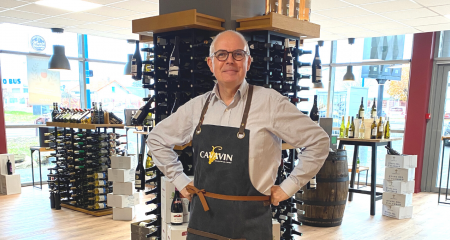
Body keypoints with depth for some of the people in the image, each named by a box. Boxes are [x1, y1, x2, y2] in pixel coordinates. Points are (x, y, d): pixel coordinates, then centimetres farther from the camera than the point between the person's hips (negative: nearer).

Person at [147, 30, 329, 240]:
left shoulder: (269, 102, -10)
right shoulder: (197, 106, 2)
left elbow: (319, 141, -6)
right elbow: (157, 139, 16)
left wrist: (288, 187, -5)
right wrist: (180, 181, 9)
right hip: (201, 221, 4)